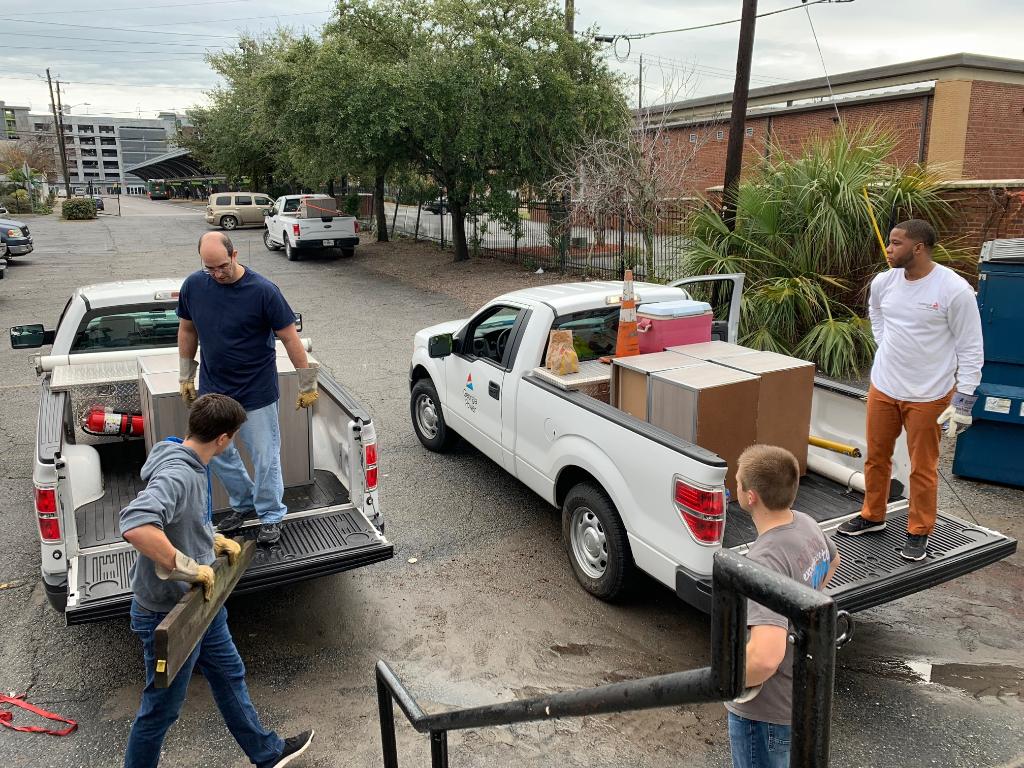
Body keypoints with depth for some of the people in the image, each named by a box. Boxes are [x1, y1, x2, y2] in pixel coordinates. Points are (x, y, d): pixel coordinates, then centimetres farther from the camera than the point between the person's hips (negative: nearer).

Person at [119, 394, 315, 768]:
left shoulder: (193, 466, 0)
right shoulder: (176, 475, -31)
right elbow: (135, 526, -48)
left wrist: (213, 540, 4)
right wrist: (190, 568, -38)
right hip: (168, 616, -10)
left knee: (230, 675, 25)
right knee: (162, 709, 11)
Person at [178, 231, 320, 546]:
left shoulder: (263, 291, -18)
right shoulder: (193, 285, -5)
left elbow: (290, 338, -13)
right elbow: (187, 331, 10)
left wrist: (307, 385, -10)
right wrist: (186, 376, 12)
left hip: (256, 393, -4)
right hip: (212, 389, 5)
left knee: (265, 458, 5)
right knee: (217, 453, 16)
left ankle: (271, 515, 25)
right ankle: (243, 502, 39)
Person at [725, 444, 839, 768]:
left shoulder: (766, 561, -36)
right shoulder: (806, 524, -8)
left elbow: (766, 656, -45)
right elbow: (833, 560, 18)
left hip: (766, 710, -8)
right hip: (802, 690, 8)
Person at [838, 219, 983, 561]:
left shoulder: (955, 290, -16)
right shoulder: (883, 282, -1)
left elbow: (971, 349, -11)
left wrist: (964, 399, -12)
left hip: (928, 395, -5)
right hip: (883, 387, 5)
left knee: (922, 468, 6)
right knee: (876, 457, 16)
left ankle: (918, 533, 23)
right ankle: (873, 516, 35)